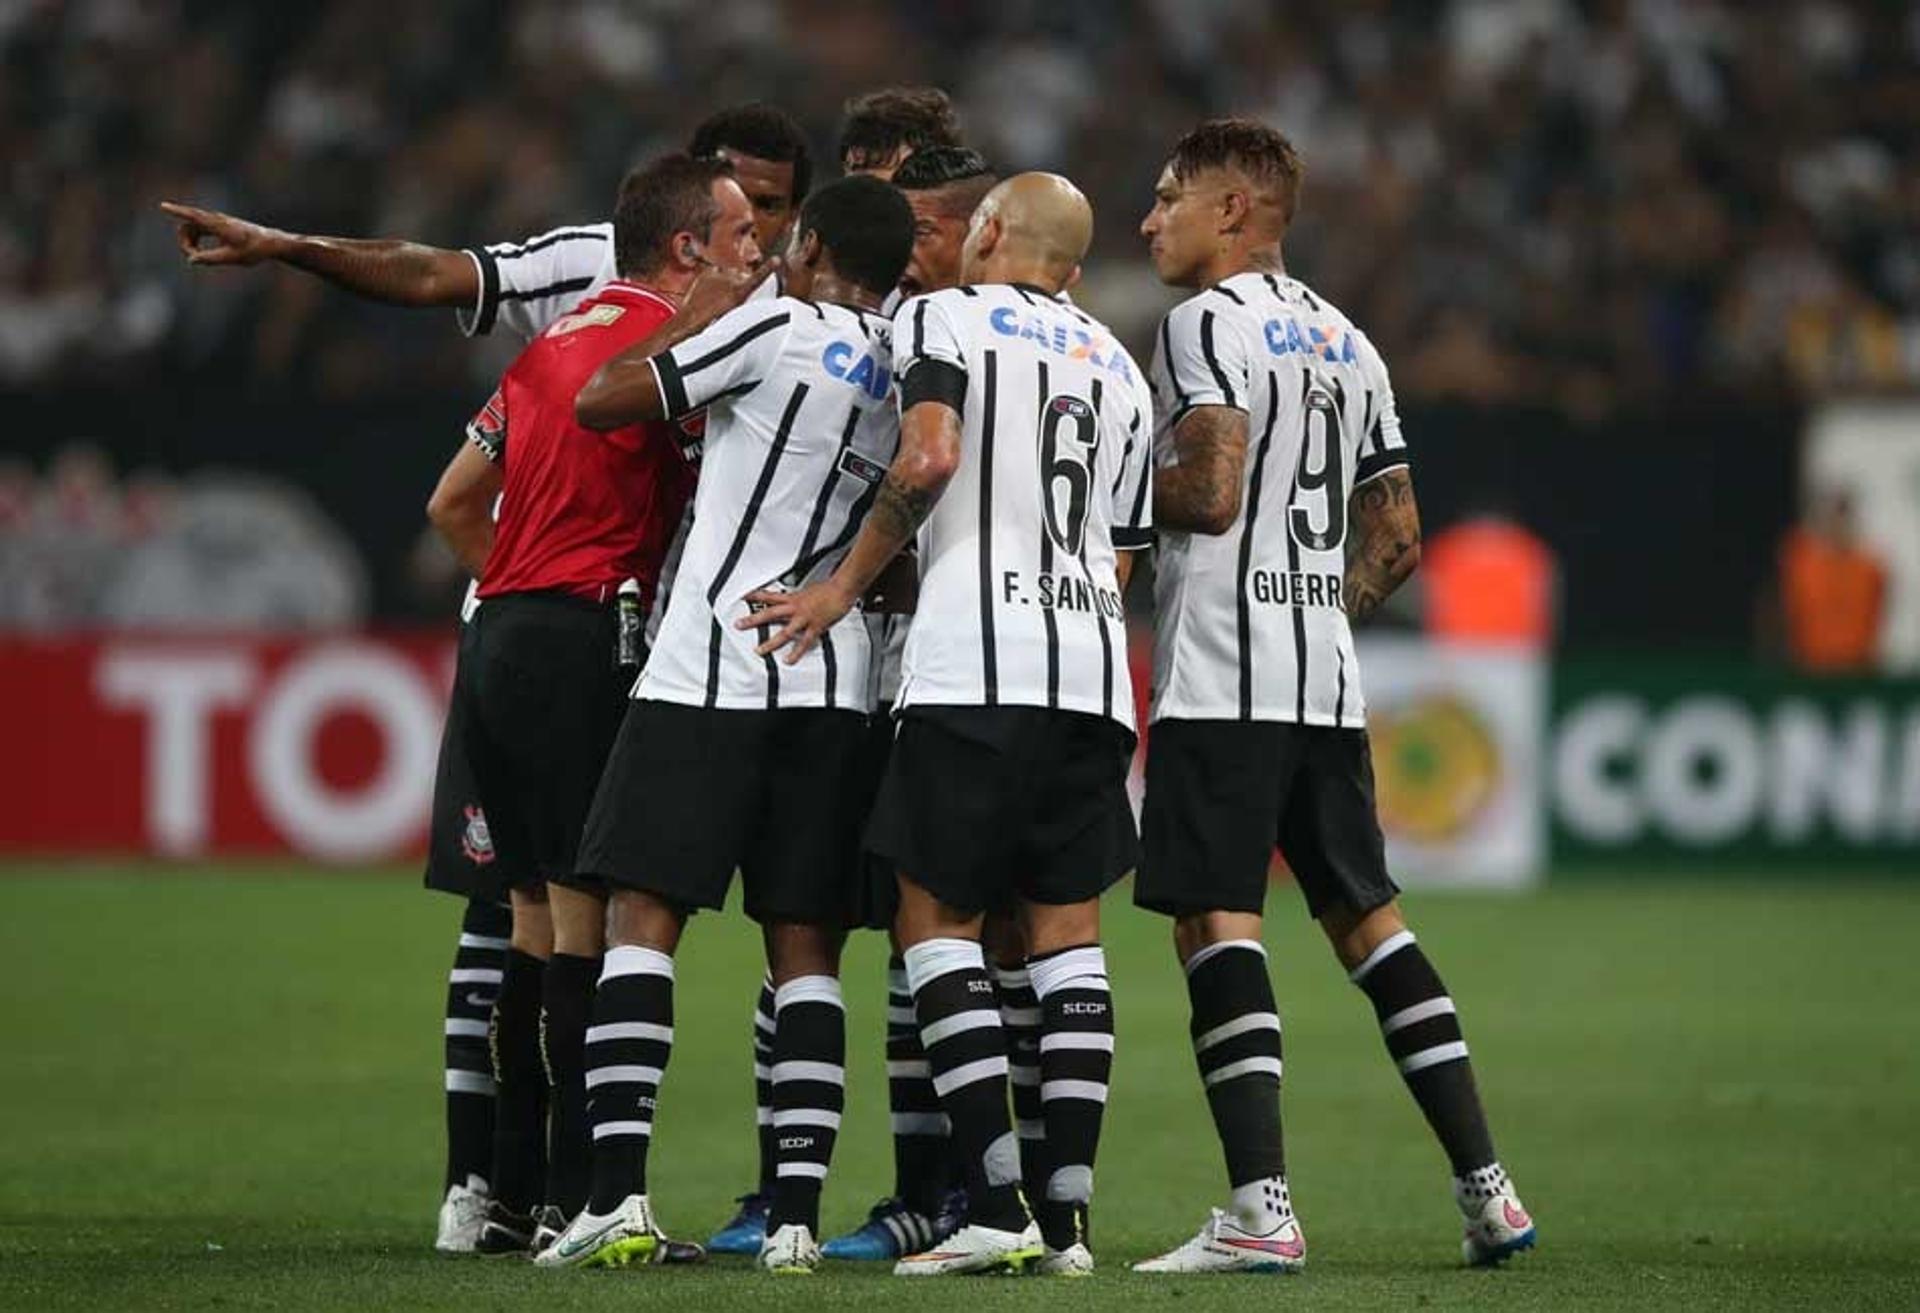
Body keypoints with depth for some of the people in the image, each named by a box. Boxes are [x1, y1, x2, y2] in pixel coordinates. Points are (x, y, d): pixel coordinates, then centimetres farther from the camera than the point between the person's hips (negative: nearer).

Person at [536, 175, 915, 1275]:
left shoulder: (780, 330, -5)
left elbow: (602, 404, -1)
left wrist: (699, 310, 9)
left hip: (711, 671, -5)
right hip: (836, 686, 5)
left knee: (642, 920, -4)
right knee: (806, 946, 6)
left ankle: (620, 1194, -14)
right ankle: (798, 1214, -4)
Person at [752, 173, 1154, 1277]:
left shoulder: (943, 319, 3)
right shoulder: (1120, 370, 23)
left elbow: (931, 456, -14)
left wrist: (844, 587, -6)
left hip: (975, 670, -6)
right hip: (1093, 669, 6)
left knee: (939, 922, 0)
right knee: (1068, 929, 7)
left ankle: (998, 1207, -10)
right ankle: (1069, 1215, 2)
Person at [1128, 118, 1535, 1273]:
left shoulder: (1208, 322, -7)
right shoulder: (1347, 343, 19)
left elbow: (1209, 492, -18)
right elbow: (1397, 539, 19)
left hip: (1222, 680, -8)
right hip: (1327, 677, 8)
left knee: (1216, 919, -7)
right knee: (1365, 915, 14)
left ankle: (1263, 1207, -15)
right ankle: (1487, 1187, 12)